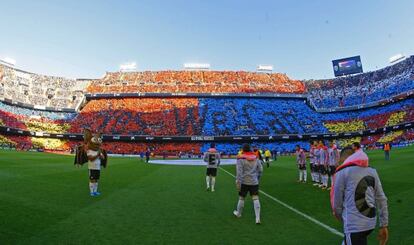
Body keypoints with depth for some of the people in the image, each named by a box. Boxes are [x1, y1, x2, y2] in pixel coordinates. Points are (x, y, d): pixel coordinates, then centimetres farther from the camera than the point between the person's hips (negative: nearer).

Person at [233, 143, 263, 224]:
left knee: (241, 198, 14)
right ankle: (258, 218, -4)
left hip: (244, 182, -3)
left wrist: (238, 183, -13)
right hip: (254, 182, 3)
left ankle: (238, 213, 34)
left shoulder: (241, 158, -10)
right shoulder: (255, 158, 4)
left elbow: (239, 172, -16)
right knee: (255, 199, 1)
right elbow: (260, 170, 9)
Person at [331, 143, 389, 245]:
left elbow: (337, 204, -4)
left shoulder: (342, 172, -8)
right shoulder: (372, 171, 8)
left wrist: (344, 220, 13)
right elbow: (381, 199, 7)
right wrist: (384, 225, 13)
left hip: (354, 225, -7)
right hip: (371, 223, 7)